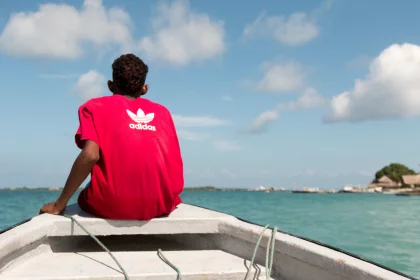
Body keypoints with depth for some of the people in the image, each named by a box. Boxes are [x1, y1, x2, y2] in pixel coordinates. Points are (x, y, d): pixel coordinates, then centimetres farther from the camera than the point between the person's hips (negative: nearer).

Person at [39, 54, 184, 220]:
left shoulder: (95, 106, 8)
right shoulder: (162, 111, 16)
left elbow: (90, 155, -9)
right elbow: (175, 162, 11)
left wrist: (59, 205, -2)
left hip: (113, 204, -2)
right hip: (162, 204, 3)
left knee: (85, 198, 31)